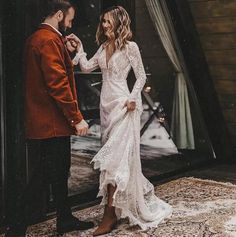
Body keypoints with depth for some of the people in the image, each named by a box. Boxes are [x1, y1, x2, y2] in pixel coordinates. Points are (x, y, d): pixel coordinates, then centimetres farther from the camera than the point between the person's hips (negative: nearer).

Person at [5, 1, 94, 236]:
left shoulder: (35, 38, 16)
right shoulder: (49, 40, -16)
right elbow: (58, 83, -22)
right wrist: (77, 117, -20)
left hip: (48, 119, 10)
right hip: (52, 120, -10)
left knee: (59, 170, 16)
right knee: (46, 174, -4)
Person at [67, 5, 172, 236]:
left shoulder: (130, 47, -6)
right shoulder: (103, 47, 13)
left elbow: (141, 76, -4)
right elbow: (86, 67, 14)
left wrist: (133, 97, -16)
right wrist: (79, 47, 6)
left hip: (122, 103, -8)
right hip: (106, 104, 8)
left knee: (115, 155, -10)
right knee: (113, 154, 11)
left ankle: (110, 214, -8)